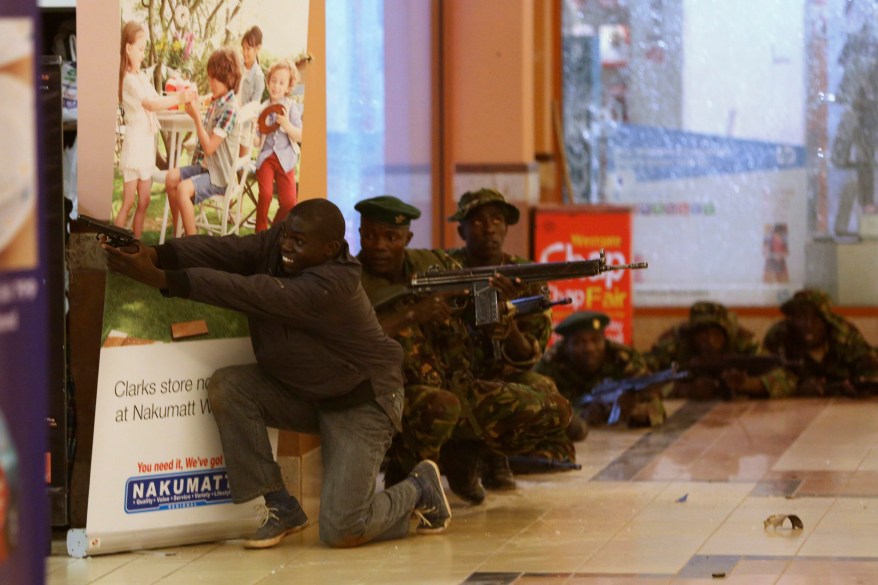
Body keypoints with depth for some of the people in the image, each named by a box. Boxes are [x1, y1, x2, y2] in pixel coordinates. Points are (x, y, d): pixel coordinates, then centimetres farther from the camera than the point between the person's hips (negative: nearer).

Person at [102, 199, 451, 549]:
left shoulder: (331, 286, -32)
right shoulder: (276, 245, -8)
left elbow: (250, 294, -40)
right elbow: (221, 250, -23)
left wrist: (161, 279, -44)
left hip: (360, 399, -8)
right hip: (298, 392, 8)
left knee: (341, 531, -17)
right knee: (226, 386, -20)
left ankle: (419, 488, 16)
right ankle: (281, 507, -6)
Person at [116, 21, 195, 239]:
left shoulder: (143, 77, 12)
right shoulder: (128, 80, -15)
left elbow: (157, 100, 8)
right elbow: (151, 104, -26)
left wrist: (180, 96, -7)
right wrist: (178, 99, -30)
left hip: (147, 143, 8)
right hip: (134, 144, -8)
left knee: (143, 202, 11)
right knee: (128, 204, -5)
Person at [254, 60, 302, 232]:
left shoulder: (292, 108, 2)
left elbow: (300, 137, -5)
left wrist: (287, 125, -21)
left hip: (285, 158, 0)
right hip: (266, 156, 0)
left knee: (289, 201, -9)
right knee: (265, 193, -22)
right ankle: (260, 230, -5)